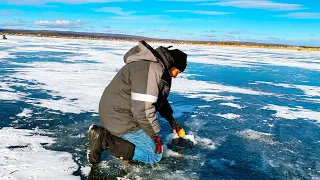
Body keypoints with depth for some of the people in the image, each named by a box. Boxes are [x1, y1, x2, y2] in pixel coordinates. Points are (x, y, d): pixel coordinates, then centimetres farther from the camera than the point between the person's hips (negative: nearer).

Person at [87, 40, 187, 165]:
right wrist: (155, 136, -14)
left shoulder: (158, 66, 11)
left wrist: (171, 120, 24)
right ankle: (105, 141, -11)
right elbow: (143, 110, -27)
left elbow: (159, 97, 24)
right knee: (155, 155, -3)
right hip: (120, 119, -10)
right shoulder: (150, 70, -24)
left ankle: (103, 133, 10)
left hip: (116, 112, 10)